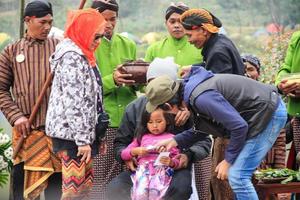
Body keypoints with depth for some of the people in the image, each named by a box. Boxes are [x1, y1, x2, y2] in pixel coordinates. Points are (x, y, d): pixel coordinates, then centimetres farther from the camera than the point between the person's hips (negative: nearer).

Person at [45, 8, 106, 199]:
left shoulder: (83, 54, 17)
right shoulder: (72, 57, -14)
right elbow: (73, 102, -20)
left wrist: (95, 136, 21)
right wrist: (82, 139, -21)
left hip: (85, 133, 10)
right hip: (72, 134, -10)